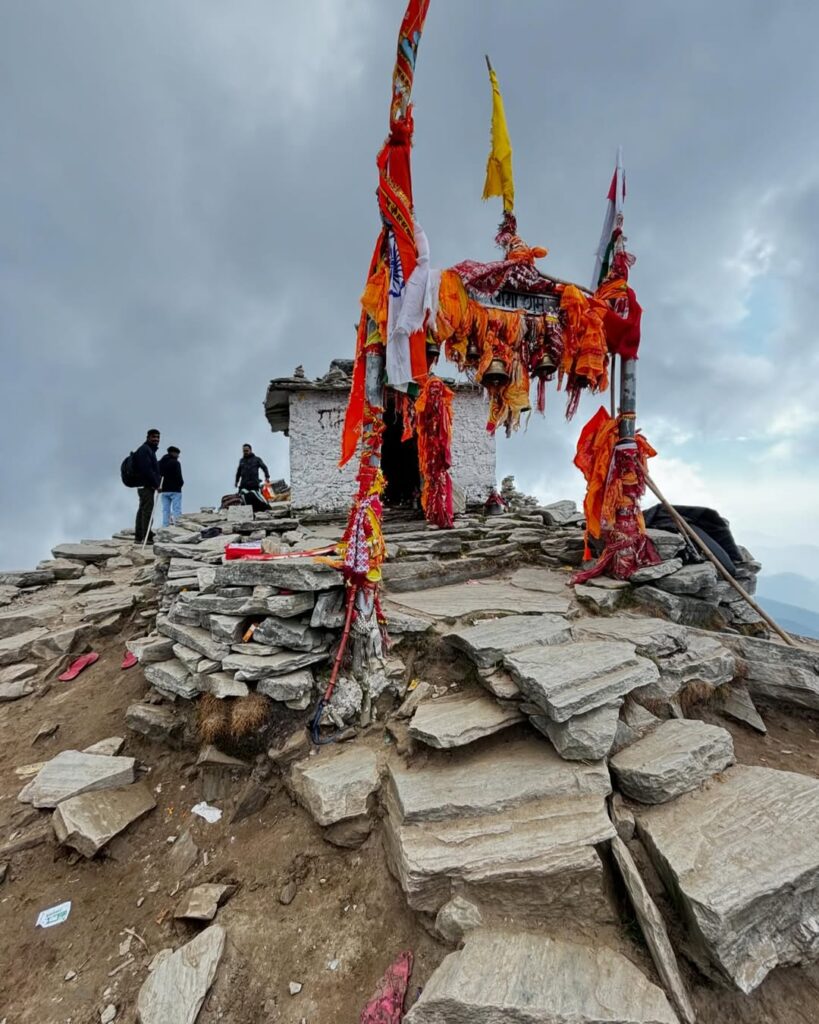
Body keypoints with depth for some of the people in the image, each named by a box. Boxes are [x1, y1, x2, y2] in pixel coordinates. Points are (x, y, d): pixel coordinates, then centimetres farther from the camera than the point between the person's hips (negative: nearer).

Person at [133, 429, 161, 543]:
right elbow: (147, 470, -20)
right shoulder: (144, 450, -10)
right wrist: (156, 484, -17)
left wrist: (156, 484, 14)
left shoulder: (150, 450, 22)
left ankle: (138, 537, 20)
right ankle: (148, 538, -8)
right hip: (146, 486, -11)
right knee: (147, 511, -9)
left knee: (142, 511, 13)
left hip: (147, 486, 11)